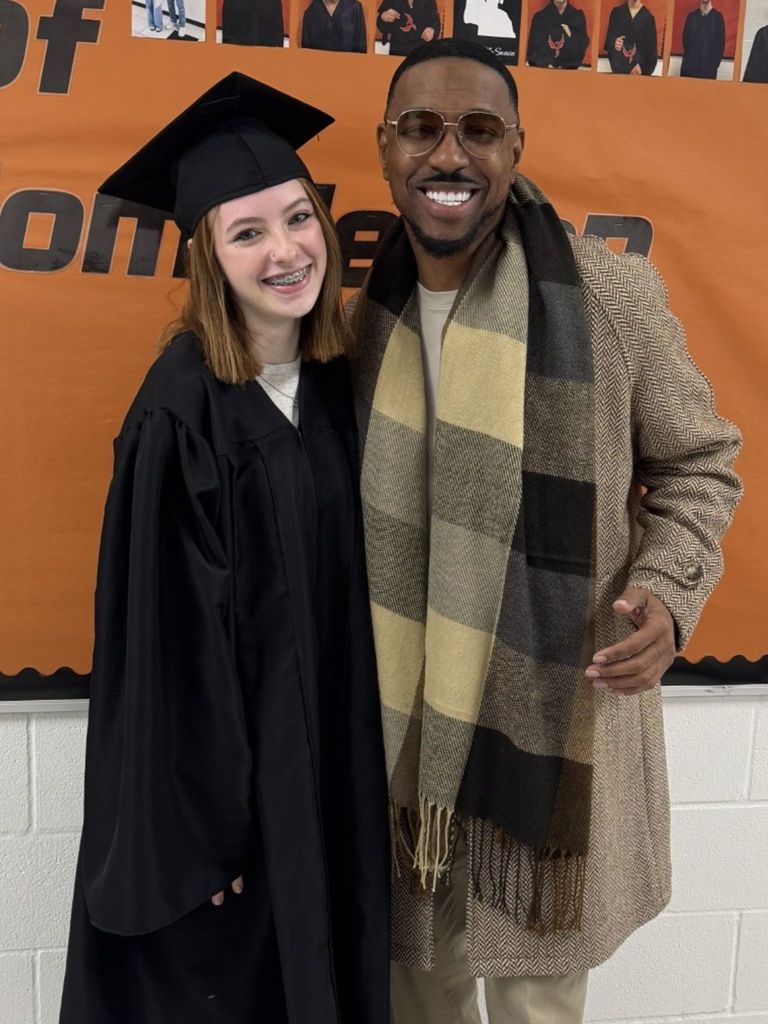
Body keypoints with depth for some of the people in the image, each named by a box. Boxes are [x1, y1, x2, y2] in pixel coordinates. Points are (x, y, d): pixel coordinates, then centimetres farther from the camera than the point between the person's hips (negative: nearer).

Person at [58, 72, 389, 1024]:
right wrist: (195, 817, -14)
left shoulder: (339, 381, -1)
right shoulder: (183, 408, -21)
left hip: (329, 745, 6)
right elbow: (163, 629, -18)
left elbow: (352, 576, 6)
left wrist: (365, 759, 8)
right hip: (224, 755, -6)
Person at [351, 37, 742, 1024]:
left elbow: (699, 464, 0)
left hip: (554, 716, -3)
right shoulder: (367, 314, 1)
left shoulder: (615, 295, -12)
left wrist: (666, 592, -17)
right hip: (401, 726, 4)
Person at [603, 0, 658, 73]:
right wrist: (613, 44, -15)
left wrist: (643, 67, -8)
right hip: (618, 66, 1)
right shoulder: (616, 12, 7)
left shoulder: (648, 17, 1)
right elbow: (609, 38, 8)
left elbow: (652, 48, 2)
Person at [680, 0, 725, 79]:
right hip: (689, 66, 1)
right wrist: (688, 60, -3)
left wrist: (714, 64, -6)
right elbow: (686, 39, 7)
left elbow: (720, 43, 2)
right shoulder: (692, 16, 8)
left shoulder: (717, 17, 4)